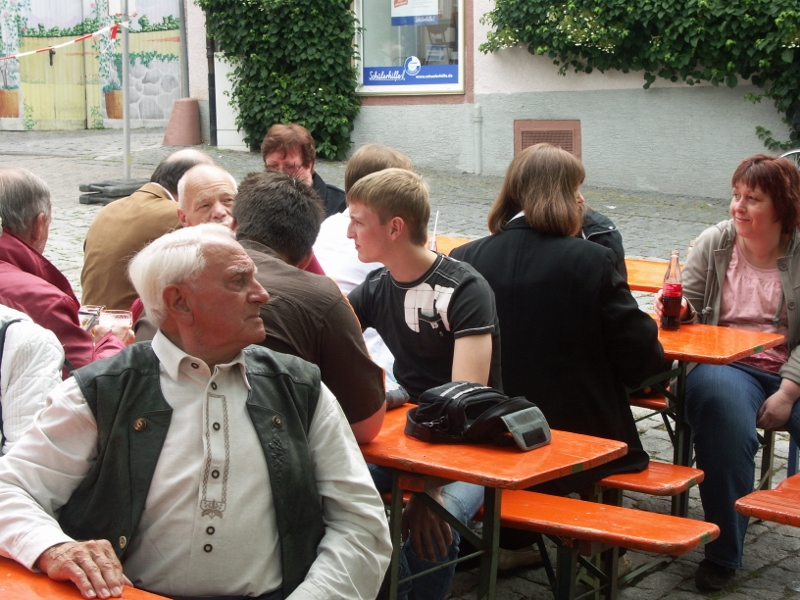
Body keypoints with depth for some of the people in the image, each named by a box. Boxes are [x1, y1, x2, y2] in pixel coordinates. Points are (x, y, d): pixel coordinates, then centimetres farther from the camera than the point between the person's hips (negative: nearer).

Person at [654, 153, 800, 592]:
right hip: (725, 363, 0)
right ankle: (723, 553, -22)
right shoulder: (714, 243, 7)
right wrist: (677, 308, -15)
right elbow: (689, 310, 9)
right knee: (723, 407, -34)